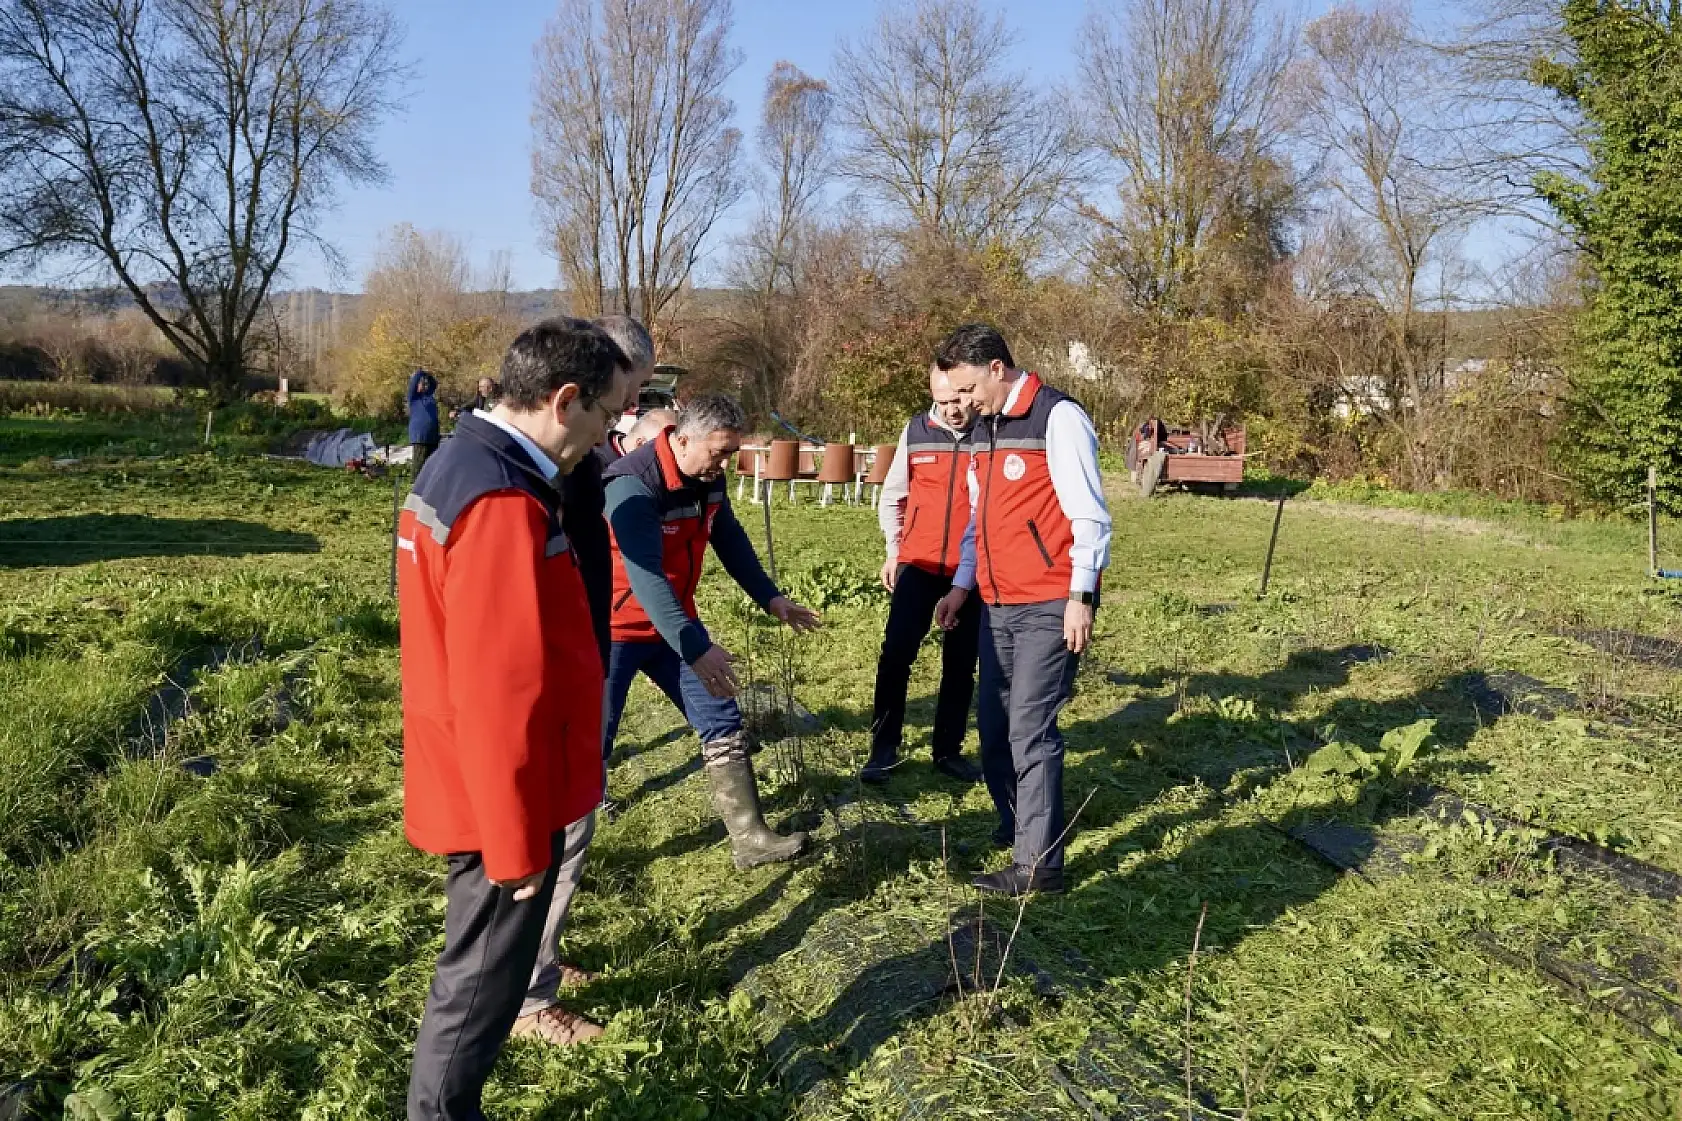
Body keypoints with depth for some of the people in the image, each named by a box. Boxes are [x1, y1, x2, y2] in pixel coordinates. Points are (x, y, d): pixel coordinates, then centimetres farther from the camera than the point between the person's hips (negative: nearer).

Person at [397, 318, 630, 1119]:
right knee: (480, 987, 8)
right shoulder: (503, 502, -27)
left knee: (480, 969, 24)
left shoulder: (458, 465, 7)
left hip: (470, 783, 10)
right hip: (498, 799, -10)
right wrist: (517, 840, -18)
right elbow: (500, 697, -27)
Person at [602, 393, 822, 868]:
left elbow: (731, 541, 13)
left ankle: (750, 839, 12)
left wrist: (770, 598, 11)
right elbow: (645, 575, -37)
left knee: (722, 723, 5)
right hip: (617, 629, -7)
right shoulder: (632, 486, -28)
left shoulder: (708, 480, -3)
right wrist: (696, 648, -43)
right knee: (592, 742, -1)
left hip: (675, 624, 8)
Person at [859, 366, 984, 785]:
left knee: (961, 662, 8)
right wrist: (894, 551, 8)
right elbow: (892, 497, 12)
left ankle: (948, 750, 20)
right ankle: (883, 748, 4)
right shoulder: (916, 431, 1)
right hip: (918, 564, 1)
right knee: (896, 653, -6)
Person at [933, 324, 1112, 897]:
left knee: (1030, 729, -7)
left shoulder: (1059, 418, -10)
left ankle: (1039, 864, 1)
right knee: (993, 725, 9)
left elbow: (1090, 515, -13)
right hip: (999, 604, 8)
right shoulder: (985, 427, 15)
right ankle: (1015, 828, 25)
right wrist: (961, 586, 17)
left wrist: (1080, 597, -17)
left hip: (1050, 605, -8)